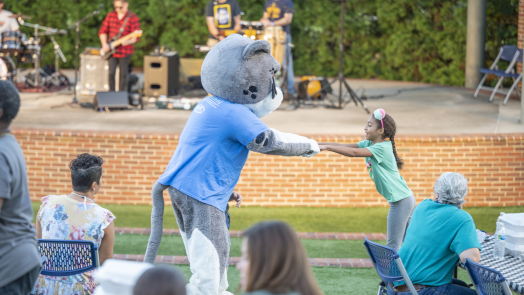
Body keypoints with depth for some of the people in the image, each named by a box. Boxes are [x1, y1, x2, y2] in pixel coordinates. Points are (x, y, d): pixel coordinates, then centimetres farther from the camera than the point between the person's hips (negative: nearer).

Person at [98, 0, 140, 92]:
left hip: (125, 52, -2)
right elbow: (103, 31, 12)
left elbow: (136, 37, -10)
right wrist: (104, 44, -1)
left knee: (123, 75, 5)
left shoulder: (133, 18, -6)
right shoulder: (110, 16, 6)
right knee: (111, 73, -6)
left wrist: (128, 42, -30)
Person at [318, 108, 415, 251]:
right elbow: (345, 146, 3)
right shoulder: (369, 143, 8)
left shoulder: (382, 148, -19)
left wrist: (326, 147, -26)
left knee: (393, 245, -8)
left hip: (401, 200, -10)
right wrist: (318, 144, -5)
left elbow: (353, 152, -27)